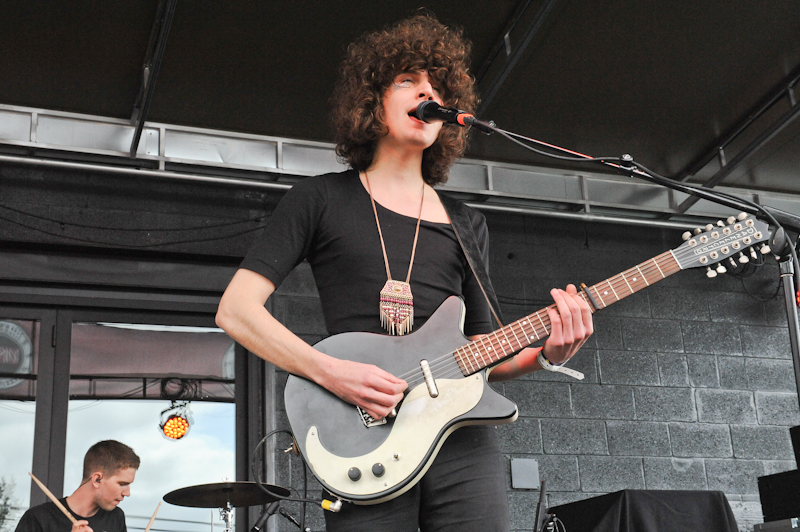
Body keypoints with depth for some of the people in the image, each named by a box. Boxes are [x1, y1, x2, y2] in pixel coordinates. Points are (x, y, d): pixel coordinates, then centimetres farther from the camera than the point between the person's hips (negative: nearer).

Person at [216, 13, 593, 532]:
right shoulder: (320, 199, 6)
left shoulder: (466, 224, 18)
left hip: (463, 437, 4)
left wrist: (547, 352, -2)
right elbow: (236, 310, -1)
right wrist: (330, 371, -14)